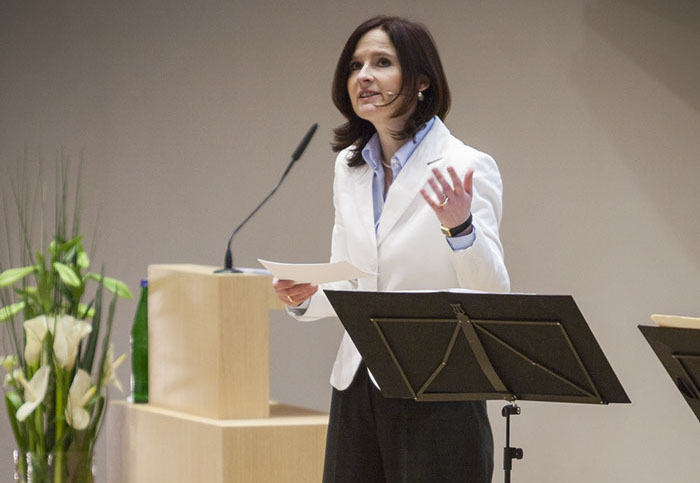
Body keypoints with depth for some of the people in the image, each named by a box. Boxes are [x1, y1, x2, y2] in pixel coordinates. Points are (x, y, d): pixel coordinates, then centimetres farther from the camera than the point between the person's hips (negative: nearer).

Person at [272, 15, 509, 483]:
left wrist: (459, 226, -34)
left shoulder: (466, 167, -9)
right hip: (357, 389, 6)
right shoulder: (349, 167, 11)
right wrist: (306, 297, -4)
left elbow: (492, 295, -17)